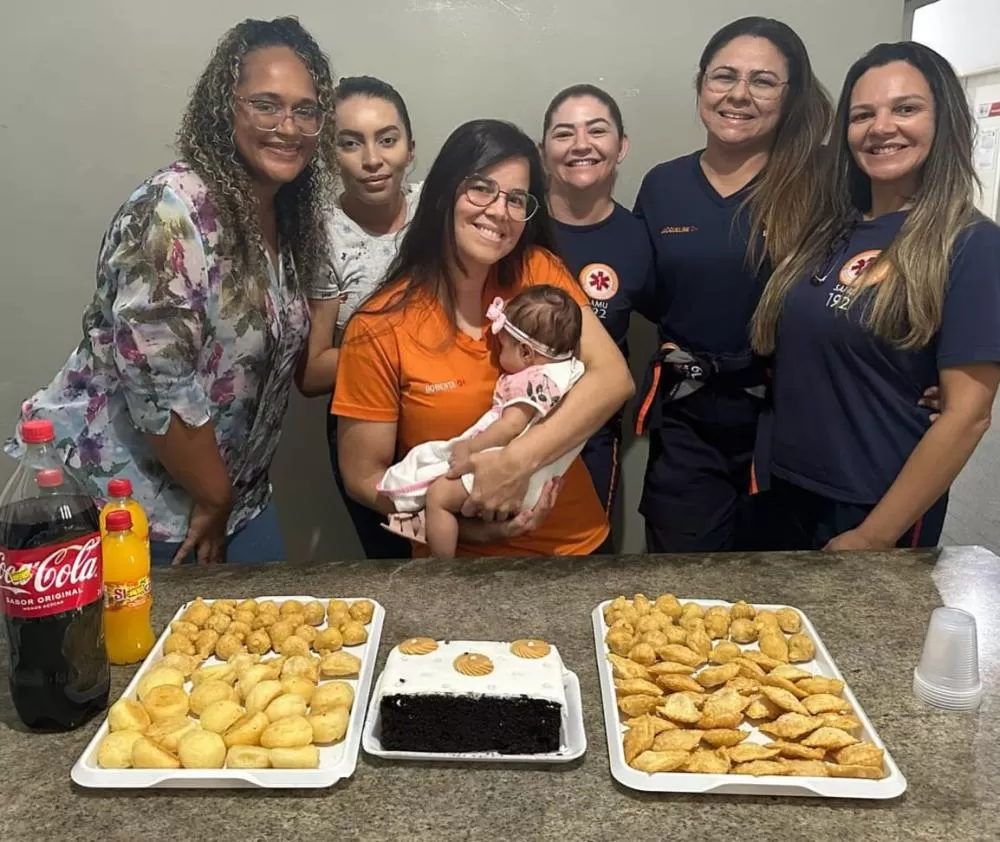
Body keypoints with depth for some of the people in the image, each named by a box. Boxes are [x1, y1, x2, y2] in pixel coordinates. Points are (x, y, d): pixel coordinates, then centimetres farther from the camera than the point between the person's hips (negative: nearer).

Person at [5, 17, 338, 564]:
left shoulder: (291, 217, 2)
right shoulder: (172, 212, -23)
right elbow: (159, 387, -25)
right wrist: (215, 499, -14)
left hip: (232, 486, 7)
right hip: (128, 496, -7)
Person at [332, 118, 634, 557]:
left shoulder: (537, 271, -7)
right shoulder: (381, 327, -13)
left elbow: (613, 377, -16)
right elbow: (363, 476, -9)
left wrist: (517, 460, -26)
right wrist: (467, 521, -20)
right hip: (461, 561, 0)